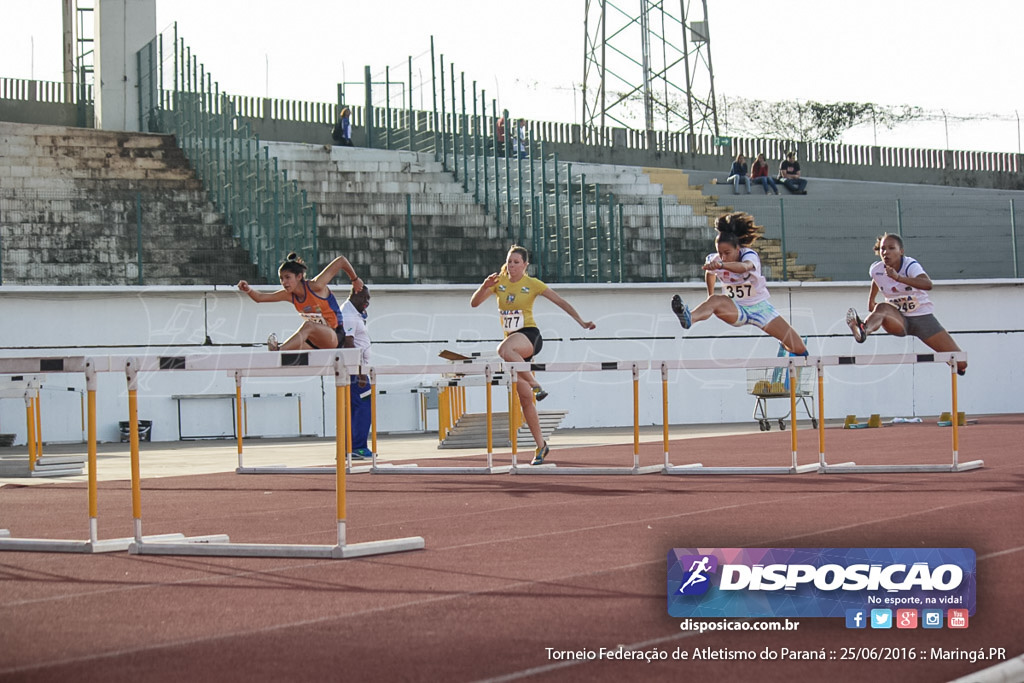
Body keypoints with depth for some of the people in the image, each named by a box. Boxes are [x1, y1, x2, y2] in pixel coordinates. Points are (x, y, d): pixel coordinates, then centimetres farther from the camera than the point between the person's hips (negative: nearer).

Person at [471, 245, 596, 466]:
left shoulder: (532, 284, -1)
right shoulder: (499, 281, 8)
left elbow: (561, 302, 3)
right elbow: (474, 303, 2)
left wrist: (581, 321, -3)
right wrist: (485, 286, -16)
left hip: (529, 335, -5)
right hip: (513, 342, 5)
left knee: (504, 350, -40)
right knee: (525, 397, 1)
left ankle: (536, 384, -31)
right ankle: (540, 445, 9)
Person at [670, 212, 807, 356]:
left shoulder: (750, 255, -23)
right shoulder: (715, 260, -12)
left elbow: (744, 267, -50)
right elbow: (710, 273, 15)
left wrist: (721, 265, -68)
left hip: (759, 307, -1)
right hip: (736, 310, 1)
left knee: (799, 349, -6)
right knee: (715, 301, -37)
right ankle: (689, 319, -69)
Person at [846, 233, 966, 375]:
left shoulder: (910, 265, -20)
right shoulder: (876, 270, -5)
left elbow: (928, 284, -42)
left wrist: (898, 277, -54)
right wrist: (871, 302, 30)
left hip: (923, 317, -2)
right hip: (899, 320, 2)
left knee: (960, 364, -8)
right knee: (882, 307, -36)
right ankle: (863, 330, -67)